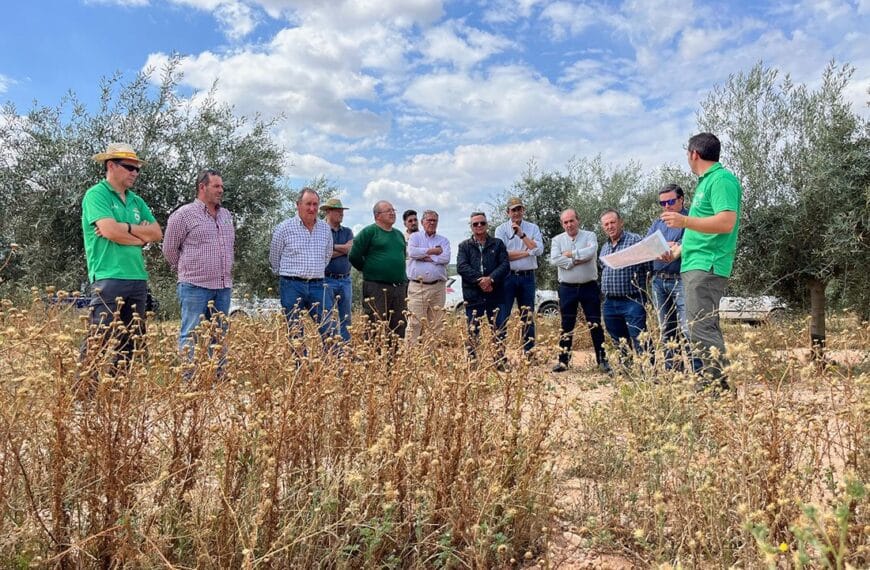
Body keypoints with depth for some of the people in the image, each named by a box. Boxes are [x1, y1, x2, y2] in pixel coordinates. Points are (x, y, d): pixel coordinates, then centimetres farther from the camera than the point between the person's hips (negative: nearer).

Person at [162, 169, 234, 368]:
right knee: (191, 337, -2)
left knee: (219, 337, 10)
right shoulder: (184, 214, -5)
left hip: (223, 287, 6)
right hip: (195, 287, -6)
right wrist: (188, 271, 10)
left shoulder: (226, 215, 14)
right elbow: (169, 249, 1)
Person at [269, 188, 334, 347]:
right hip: (292, 286, -3)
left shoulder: (325, 228, 9)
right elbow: (274, 259, 9)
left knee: (327, 331, 0)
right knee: (295, 334, 2)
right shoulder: (284, 228, -2)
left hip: (318, 285, 3)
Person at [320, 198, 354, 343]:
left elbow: (350, 249, -4)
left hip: (345, 280, 5)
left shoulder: (347, 232, 14)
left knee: (346, 319, 9)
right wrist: (343, 250, -8)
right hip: (328, 280, -5)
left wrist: (332, 246, -9)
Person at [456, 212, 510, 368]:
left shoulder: (498, 244, 11)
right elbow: (461, 267, -5)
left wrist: (491, 279, -17)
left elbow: (505, 265, 0)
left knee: (499, 331, 2)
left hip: (495, 295, 0)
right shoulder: (464, 246, 10)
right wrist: (479, 280, -18)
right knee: (472, 333, 4)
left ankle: (501, 363, 8)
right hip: (473, 296, 0)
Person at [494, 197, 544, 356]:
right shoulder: (501, 229, 1)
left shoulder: (533, 228, 8)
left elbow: (539, 250, -7)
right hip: (508, 276, -2)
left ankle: (529, 353, 18)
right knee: (502, 317, -4)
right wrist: (527, 252, -9)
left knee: (528, 317, 9)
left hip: (527, 277, 3)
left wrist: (521, 234, -11)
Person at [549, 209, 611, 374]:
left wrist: (570, 254, -11)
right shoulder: (558, 240, 6)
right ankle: (563, 360, 14)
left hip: (589, 287, -1)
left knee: (595, 324, 3)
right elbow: (554, 259, -12)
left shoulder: (590, 236, 2)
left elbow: (590, 252, -19)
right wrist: (578, 260, -14)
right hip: (567, 288, 1)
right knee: (567, 326, 7)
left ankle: (602, 360, 11)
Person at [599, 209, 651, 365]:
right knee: (620, 343, 14)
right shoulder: (604, 247, 17)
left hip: (632, 301, -7)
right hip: (610, 303, 7)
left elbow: (649, 266, -10)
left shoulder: (635, 240, -5)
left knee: (639, 343, -8)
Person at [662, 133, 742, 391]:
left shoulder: (722, 179, -10)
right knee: (705, 328, 12)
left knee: (701, 329, -13)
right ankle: (708, 382, 18)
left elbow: (726, 222, -23)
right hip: (696, 265, 11)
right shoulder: (707, 181, 20)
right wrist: (680, 248, 28)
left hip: (707, 266, -11)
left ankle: (718, 386, -10)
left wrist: (685, 221, -24)